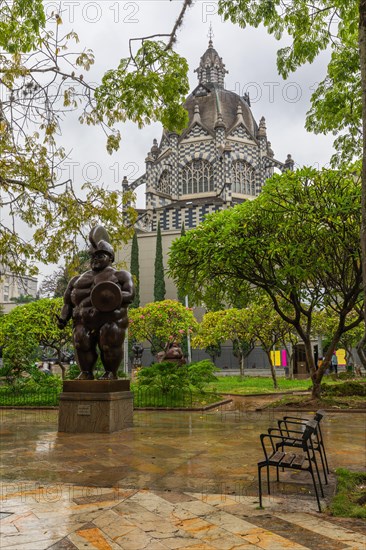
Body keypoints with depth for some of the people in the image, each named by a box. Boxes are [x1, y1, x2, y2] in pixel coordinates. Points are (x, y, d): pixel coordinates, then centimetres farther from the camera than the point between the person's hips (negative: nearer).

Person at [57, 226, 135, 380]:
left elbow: (130, 294, 2)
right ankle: (86, 372, 3)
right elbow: (68, 301, 23)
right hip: (85, 320, 3)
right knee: (82, 344, -11)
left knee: (110, 344, -14)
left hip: (111, 317, -3)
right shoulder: (78, 279, 27)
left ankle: (111, 372, 3)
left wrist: (116, 298, -16)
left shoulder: (120, 275, 15)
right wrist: (63, 318, 7)